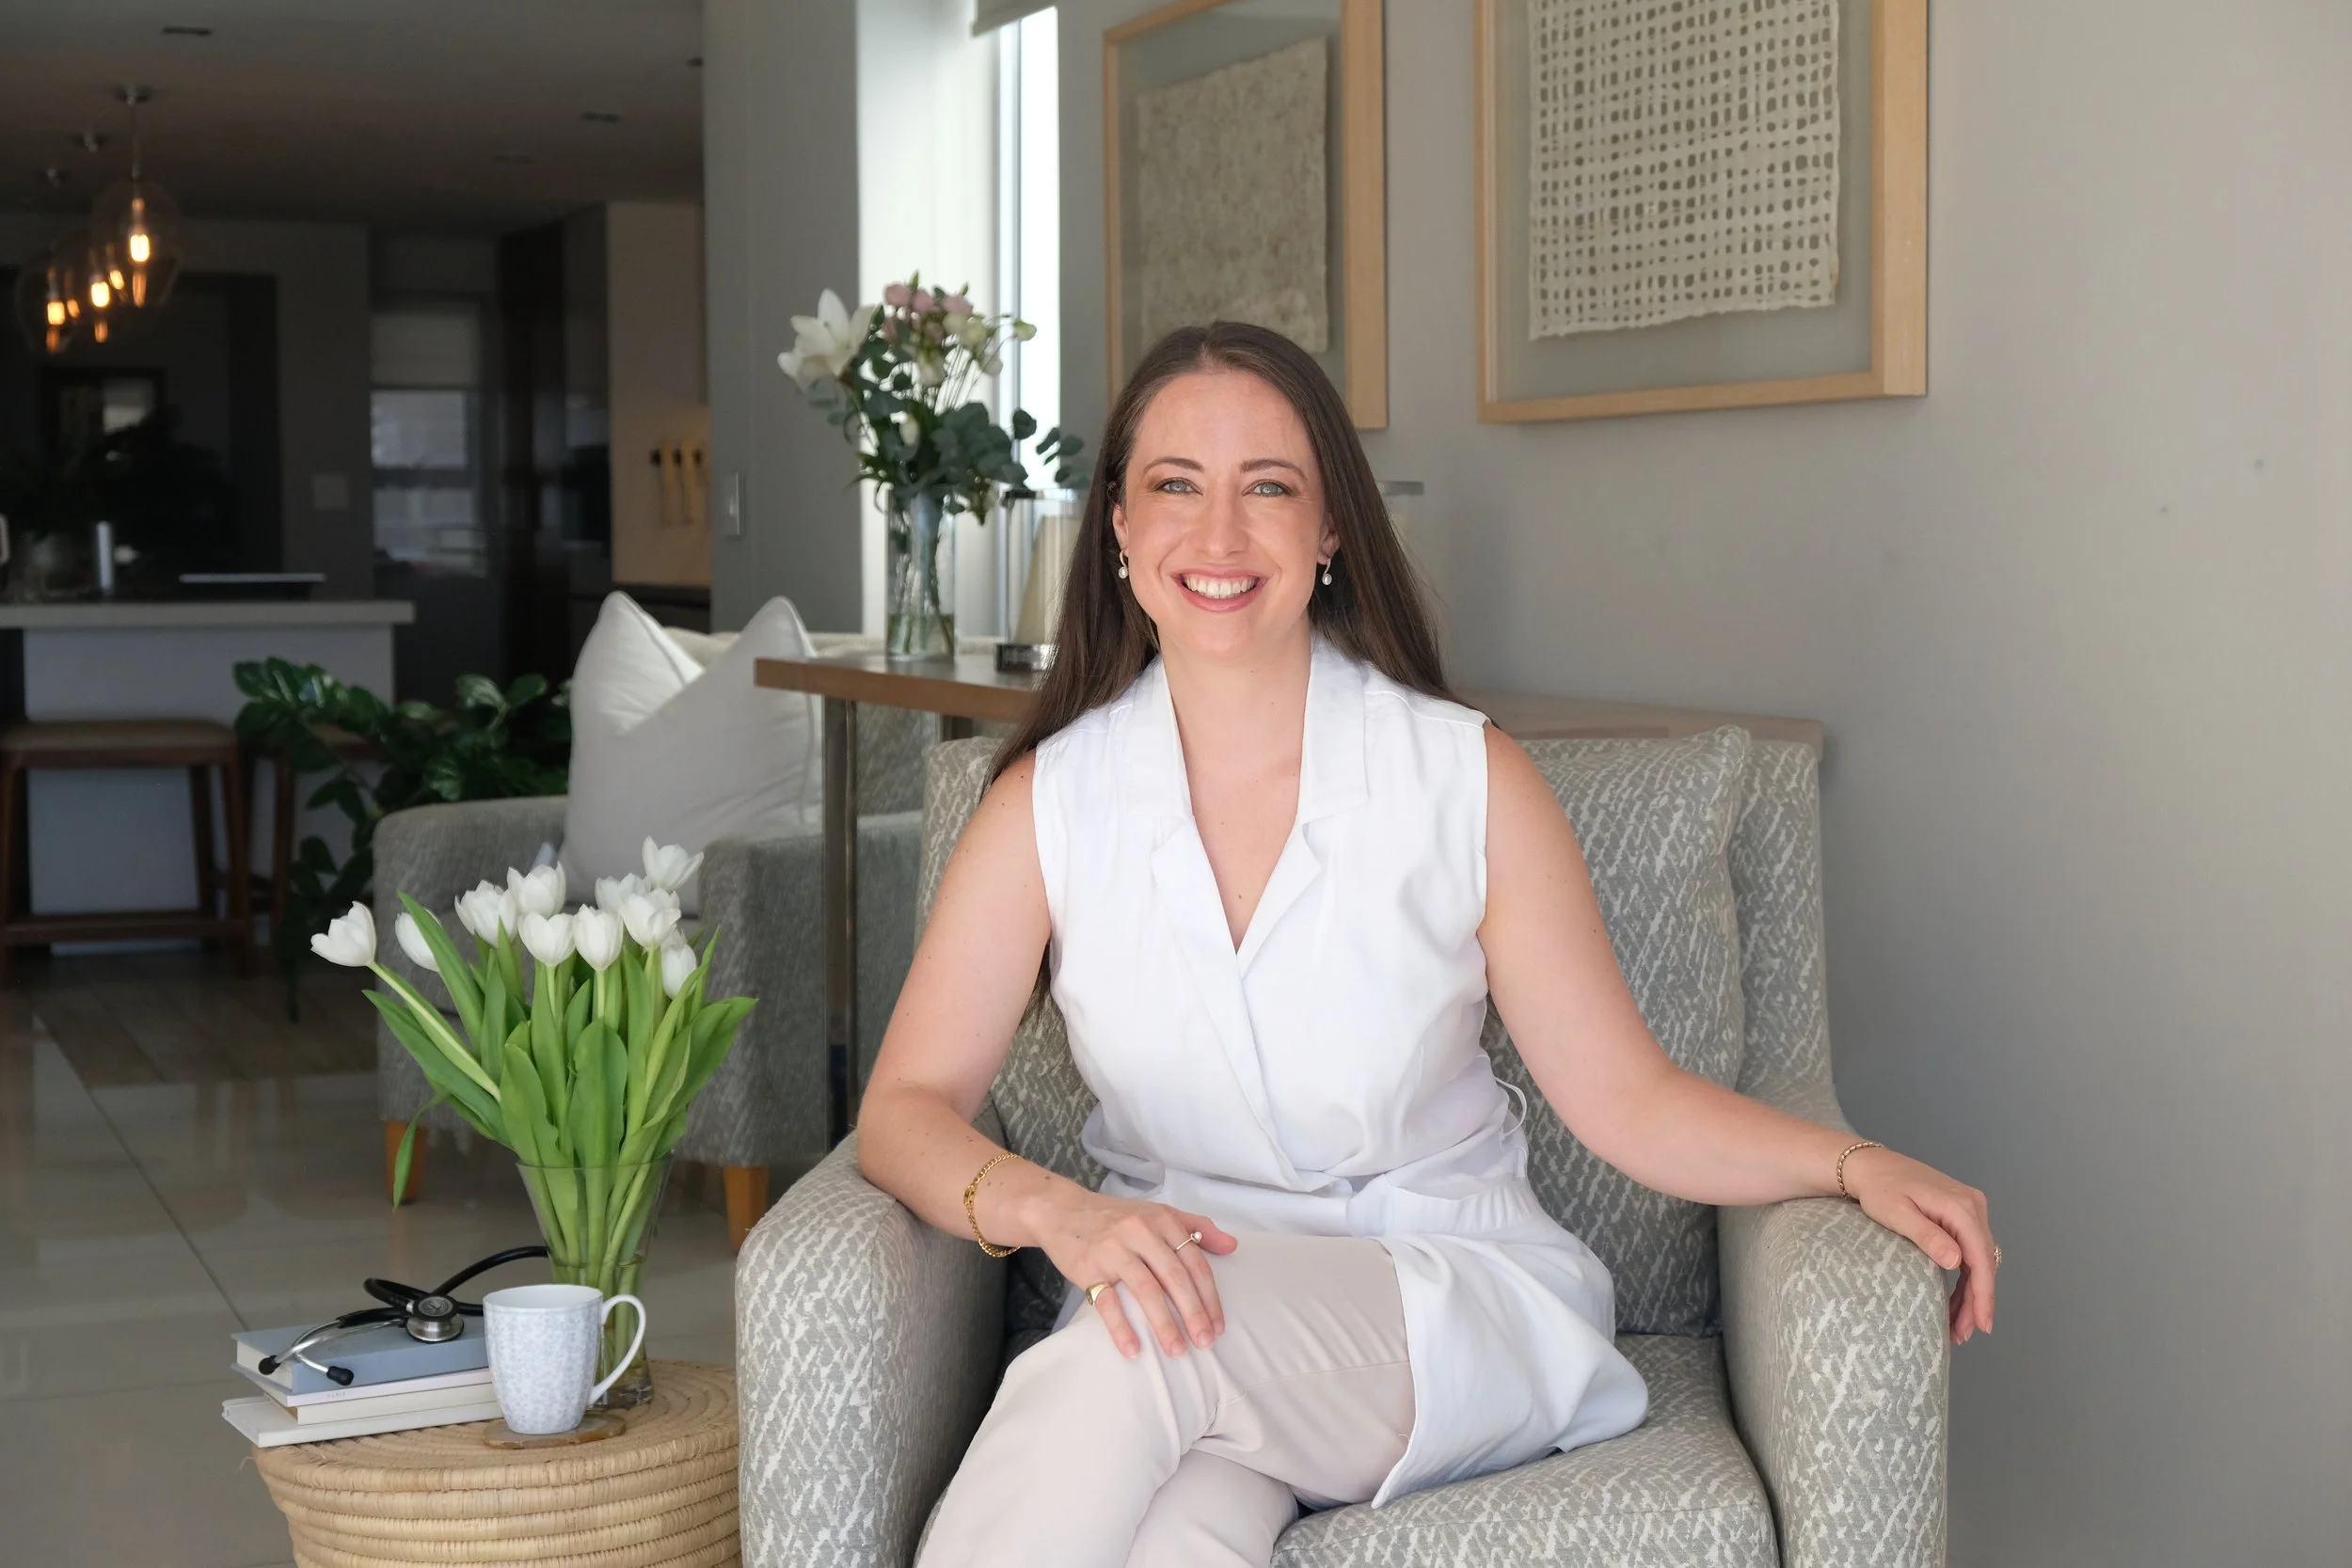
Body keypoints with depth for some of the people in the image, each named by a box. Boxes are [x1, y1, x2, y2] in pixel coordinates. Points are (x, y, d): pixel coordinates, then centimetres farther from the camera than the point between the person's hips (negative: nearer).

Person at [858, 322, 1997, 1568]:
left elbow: (1626, 1099, -1)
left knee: (1151, 1354, -34)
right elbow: (905, 1109, -4)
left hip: (1453, 1293, 0)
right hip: (1183, 1272, 0)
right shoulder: (1050, 800, 0)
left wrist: (1855, 1167, -16)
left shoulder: (1467, 783, -3)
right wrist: (1048, 1207, -25)